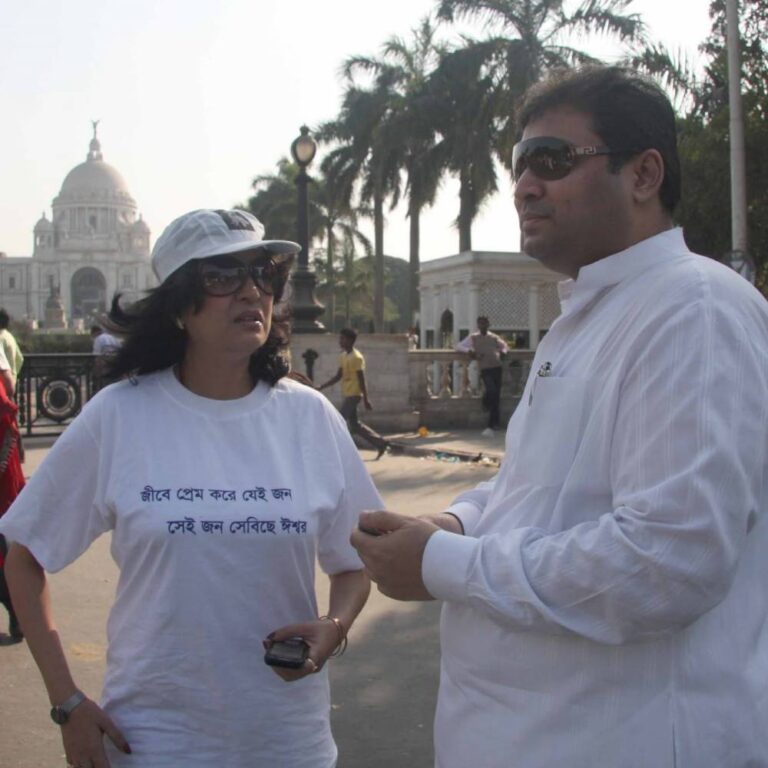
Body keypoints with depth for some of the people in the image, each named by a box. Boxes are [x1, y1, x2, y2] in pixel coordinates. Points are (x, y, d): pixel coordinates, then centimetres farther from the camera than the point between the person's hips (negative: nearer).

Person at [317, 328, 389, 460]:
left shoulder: (356, 357, -15)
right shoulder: (343, 356, 12)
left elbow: (362, 380, -16)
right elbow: (338, 376, 16)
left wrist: (366, 399, -16)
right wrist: (321, 387, 10)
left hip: (353, 395, -9)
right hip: (347, 395, 9)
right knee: (354, 425, 12)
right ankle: (380, 442, 18)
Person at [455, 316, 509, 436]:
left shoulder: (494, 338, 20)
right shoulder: (473, 338, 14)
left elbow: (505, 346, 31)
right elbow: (458, 346, 10)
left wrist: (502, 352, 7)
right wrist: (469, 351, -8)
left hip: (497, 368, 3)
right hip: (485, 369, -3)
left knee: (496, 397, -1)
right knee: (491, 391, -25)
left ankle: (491, 426, 9)